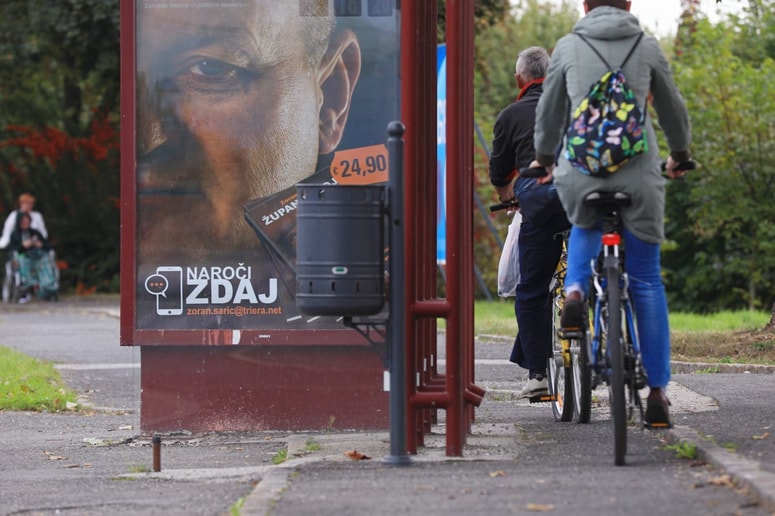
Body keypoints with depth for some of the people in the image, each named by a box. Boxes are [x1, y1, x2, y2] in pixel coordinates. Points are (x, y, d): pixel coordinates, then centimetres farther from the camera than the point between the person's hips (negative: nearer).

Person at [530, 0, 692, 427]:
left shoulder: (568, 47, 7)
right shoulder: (647, 48, 8)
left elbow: (549, 112, 16)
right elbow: (673, 108, 19)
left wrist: (544, 159, 34)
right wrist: (679, 155, 37)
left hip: (581, 171, 1)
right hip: (638, 172, 0)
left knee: (585, 227, 35)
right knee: (646, 282, 8)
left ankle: (575, 288, 5)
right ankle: (657, 390, 5)